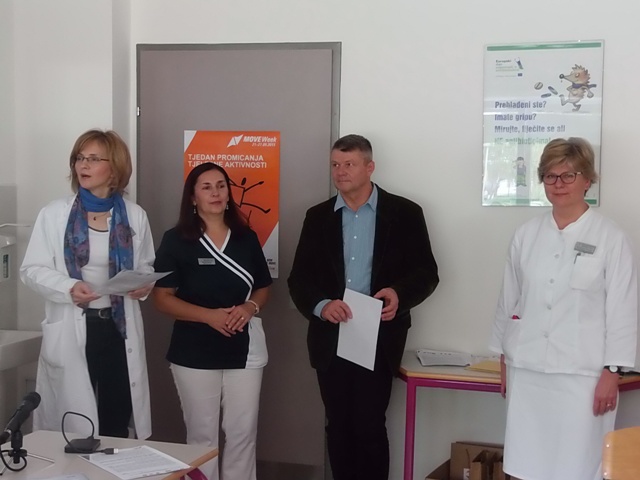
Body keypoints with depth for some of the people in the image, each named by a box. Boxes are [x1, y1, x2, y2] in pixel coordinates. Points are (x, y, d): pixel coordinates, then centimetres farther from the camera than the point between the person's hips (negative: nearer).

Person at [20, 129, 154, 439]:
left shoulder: (135, 216, 4)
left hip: (119, 329, 2)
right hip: (70, 333, -2)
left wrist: (144, 284, -8)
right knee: (73, 425, 2)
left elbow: (146, 267, 15)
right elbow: (32, 270, -2)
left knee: (116, 422, 9)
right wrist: (68, 288, -20)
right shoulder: (54, 214, -1)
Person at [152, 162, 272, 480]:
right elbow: (162, 298, -7)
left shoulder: (247, 238, 6)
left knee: (243, 433, 6)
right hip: (195, 353, -3)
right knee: (202, 434, 7)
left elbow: (263, 288, 14)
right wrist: (209, 315, -19)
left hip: (245, 349, 3)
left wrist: (250, 307, -9)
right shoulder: (176, 240, -4)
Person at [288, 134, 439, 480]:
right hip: (331, 338, 3)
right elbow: (299, 278, 4)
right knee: (338, 426, 11)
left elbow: (426, 272, -1)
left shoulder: (404, 213, 0)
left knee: (369, 426, -3)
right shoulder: (318, 216, 8)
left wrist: (400, 294, -22)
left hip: (379, 339, -3)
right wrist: (321, 305, -16)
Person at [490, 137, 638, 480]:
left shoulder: (611, 238, -4)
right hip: (526, 371, 4)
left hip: (582, 374, -3)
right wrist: (504, 361, 12)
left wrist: (611, 373, -7)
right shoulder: (526, 235, 7)